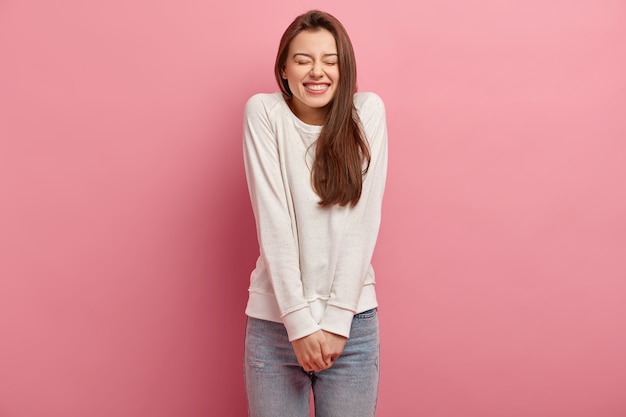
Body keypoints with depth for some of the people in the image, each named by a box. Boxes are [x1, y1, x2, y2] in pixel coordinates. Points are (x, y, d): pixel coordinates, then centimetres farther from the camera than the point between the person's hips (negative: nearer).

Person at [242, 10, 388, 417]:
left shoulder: (367, 111, -2)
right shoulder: (263, 111, -4)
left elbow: (363, 223, -7)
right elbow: (273, 222, -10)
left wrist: (336, 320, -11)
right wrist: (300, 321, -14)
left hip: (352, 317, 0)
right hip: (275, 319, 0)